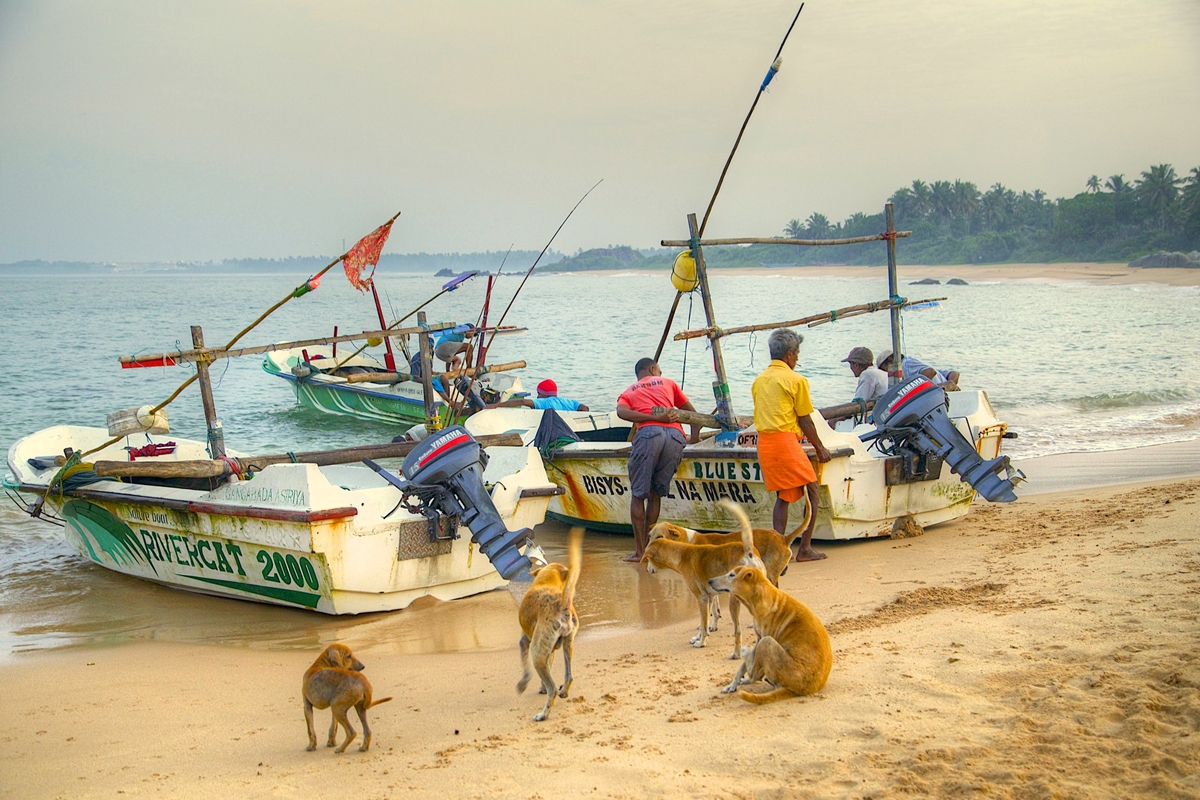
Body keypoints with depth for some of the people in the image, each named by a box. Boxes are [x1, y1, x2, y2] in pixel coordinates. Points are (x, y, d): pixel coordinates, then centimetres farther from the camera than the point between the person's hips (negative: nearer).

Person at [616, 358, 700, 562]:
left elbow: (622, 412, 3)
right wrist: (695, 437, 44)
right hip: (676, 435, 2)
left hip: (648, 433, -2)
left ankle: (639, 551, 1)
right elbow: (693, 414, 33)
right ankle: (648, 547, 15)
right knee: (656, 493, 14)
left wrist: (655, 418, -2)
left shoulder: (628, 392, 28)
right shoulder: (668, 383, 33)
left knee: (638, 494, 6)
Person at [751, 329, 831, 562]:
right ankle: (805, 549, -2)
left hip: (764, 442, 7)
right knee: (811, 491, 2)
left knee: (782, 495, 16)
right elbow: (805, 421, -3)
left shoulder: (759, 380, 15)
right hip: (786, 440, -7)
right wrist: (819, 448, 7)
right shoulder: (796, 380, -5)